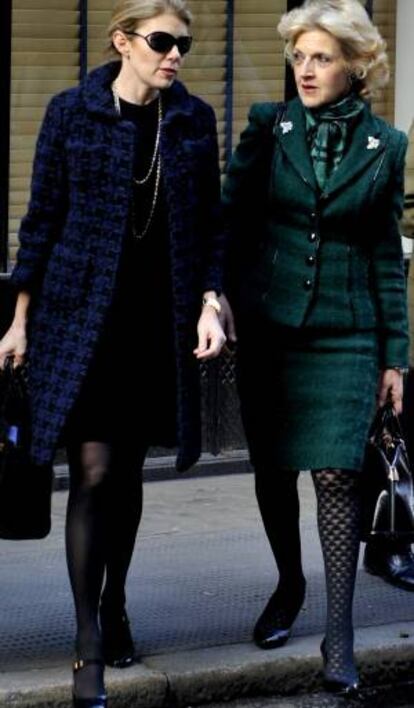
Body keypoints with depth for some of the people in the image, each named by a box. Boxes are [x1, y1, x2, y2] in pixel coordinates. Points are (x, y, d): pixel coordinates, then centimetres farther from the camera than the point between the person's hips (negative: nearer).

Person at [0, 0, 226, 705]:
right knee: (93, 473, -9)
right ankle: (88, 645, -4)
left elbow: (208, 223, 10)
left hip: (160, 320, 3)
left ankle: (114, 606, 30)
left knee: (129, 469, 11)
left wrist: (209, 303, -1)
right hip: (81, 315, -3)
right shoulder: (72, 112, -3)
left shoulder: (194, 119, 5)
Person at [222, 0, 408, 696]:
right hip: (267, 327, 1)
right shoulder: (267, 127, 1)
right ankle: (289, 585, 34)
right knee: (272, 469, 10)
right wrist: (222, 303, -12)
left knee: (335, 473, -9)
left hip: (344, 335, -1)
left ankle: (339, 634, -6)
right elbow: (231, 221, 1)